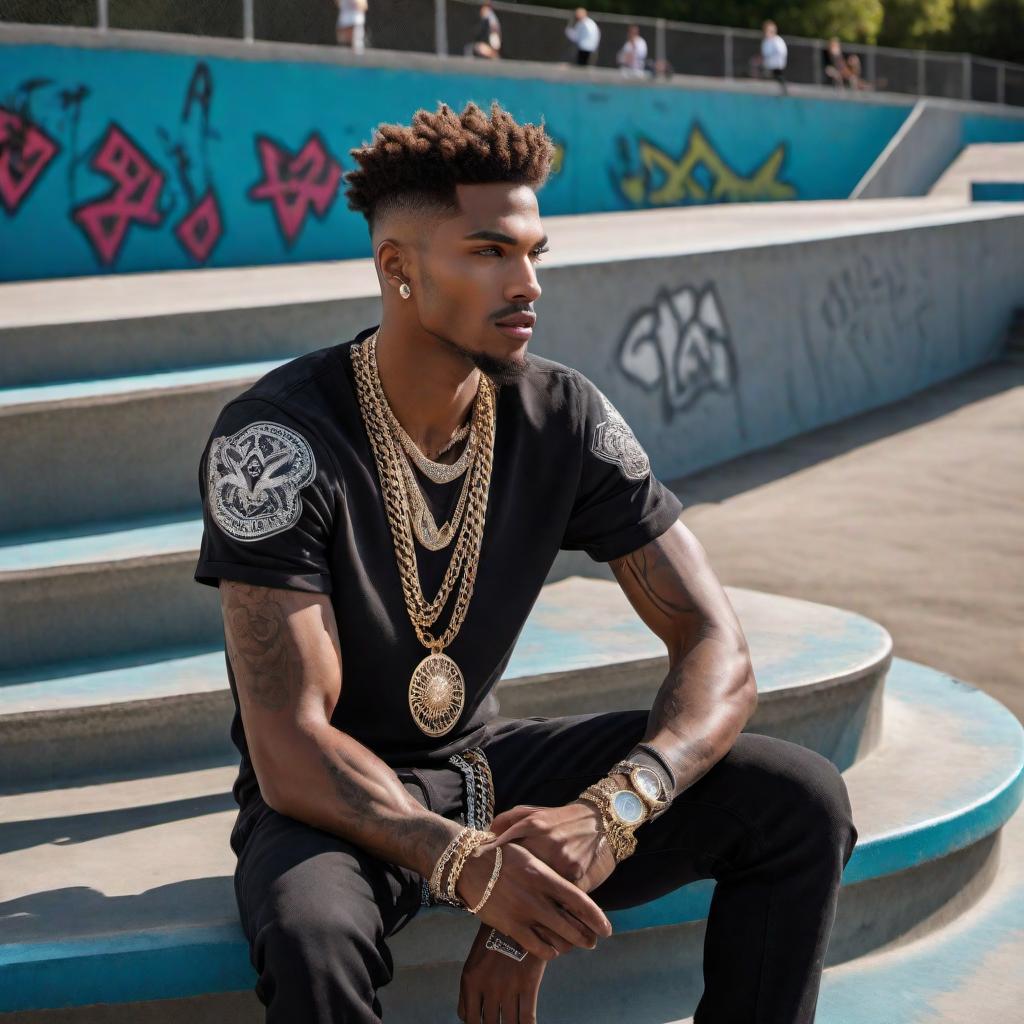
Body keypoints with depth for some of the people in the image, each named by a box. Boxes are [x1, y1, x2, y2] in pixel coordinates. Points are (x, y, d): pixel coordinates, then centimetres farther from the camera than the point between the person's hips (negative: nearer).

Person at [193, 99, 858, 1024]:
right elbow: (289, 749, -26)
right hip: (330, 801, -4)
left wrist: (605, 814, -30)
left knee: (803, 800, -13)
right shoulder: (276, 437, -22)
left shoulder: (566, 418, -9)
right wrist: (469, 866, -41)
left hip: (487, 763, 5)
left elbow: (717, 654, -11)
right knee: (313, 939, -41)